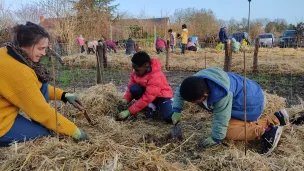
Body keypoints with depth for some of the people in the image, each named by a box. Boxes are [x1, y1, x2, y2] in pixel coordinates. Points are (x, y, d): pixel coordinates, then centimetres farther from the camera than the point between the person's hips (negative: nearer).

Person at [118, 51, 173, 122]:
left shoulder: (156, 76, -33)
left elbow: (147, 98, -36)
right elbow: (130, 87, -5)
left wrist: (129, 111, -36)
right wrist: (125, 99, -27)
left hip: (162, 95, -5)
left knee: (169, 117, -30)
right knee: (134, 88, -27)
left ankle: (158, 105, 3)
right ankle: (151, 106, -7)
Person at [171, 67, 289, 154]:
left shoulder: (221, 96, -40)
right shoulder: (197, 80, -17)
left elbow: (221, 120, -27)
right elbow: (179, 91, 0)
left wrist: (215, 139, -14)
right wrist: (176, 111, -4)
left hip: (250, 102, -9)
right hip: (237, 98, 10)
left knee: (229, 132, -18)